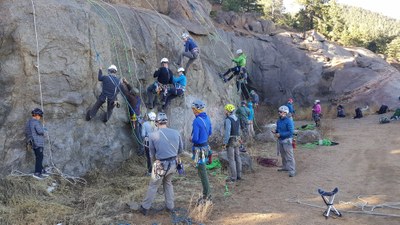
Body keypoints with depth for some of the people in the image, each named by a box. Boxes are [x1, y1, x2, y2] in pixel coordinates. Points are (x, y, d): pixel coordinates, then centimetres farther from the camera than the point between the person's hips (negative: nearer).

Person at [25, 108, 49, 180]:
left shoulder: (28, 122, 14)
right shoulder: (36, 122, -16)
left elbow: (26, 133, 20)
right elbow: (40, 131, -27)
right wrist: (43, 131, -5)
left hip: (33, 143, 10)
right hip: (38, 142, -10)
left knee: (39, 157, 16)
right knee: (39, 157, -6)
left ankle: (41, 171, 22)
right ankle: (37, 173, -7)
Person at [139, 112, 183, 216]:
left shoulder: (153, 135, -12)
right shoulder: (176, 133, -4)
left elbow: (152, 154, 1)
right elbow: (180, 150, 7)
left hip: (161, 165, -3)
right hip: (173, 163, 4)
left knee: (153, 186, 13)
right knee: (168, 183, 25)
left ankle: (145, 208, 25)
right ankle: (170, 206, 31)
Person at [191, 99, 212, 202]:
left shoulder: (196, 121, -23)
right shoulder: (207, 118, 3)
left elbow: (195, 138, -24)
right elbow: (210, 132, 16)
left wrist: (191, 139, -4)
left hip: (199, 149, -8)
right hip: (206, 146, 8)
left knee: (202, 171, 1)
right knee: (202, 170, 24)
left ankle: (206, 195, 10)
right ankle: (207, 193, 35)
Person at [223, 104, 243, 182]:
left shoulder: (228, 120, -17)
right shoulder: (236, 119, 11)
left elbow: (227, 132, -22)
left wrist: (224, 143, -19)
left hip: (230, 141, -9)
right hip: (237, 140, 9)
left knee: (231, 159, -4)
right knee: (237, 158, 12)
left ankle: (233, 177, -2)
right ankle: (239, 175, 18)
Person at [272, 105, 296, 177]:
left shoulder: (289, 121, -18)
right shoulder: (278, 121, 7)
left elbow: (291, 132, -22)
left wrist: (280, 134, -22)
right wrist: (275, 131, -2)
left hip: (287, 140, -8)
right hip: (280, 140, 8)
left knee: (289, 156, -6)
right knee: (283, 155, 20)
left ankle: (292, 170, -3)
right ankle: (285, 167, 35)